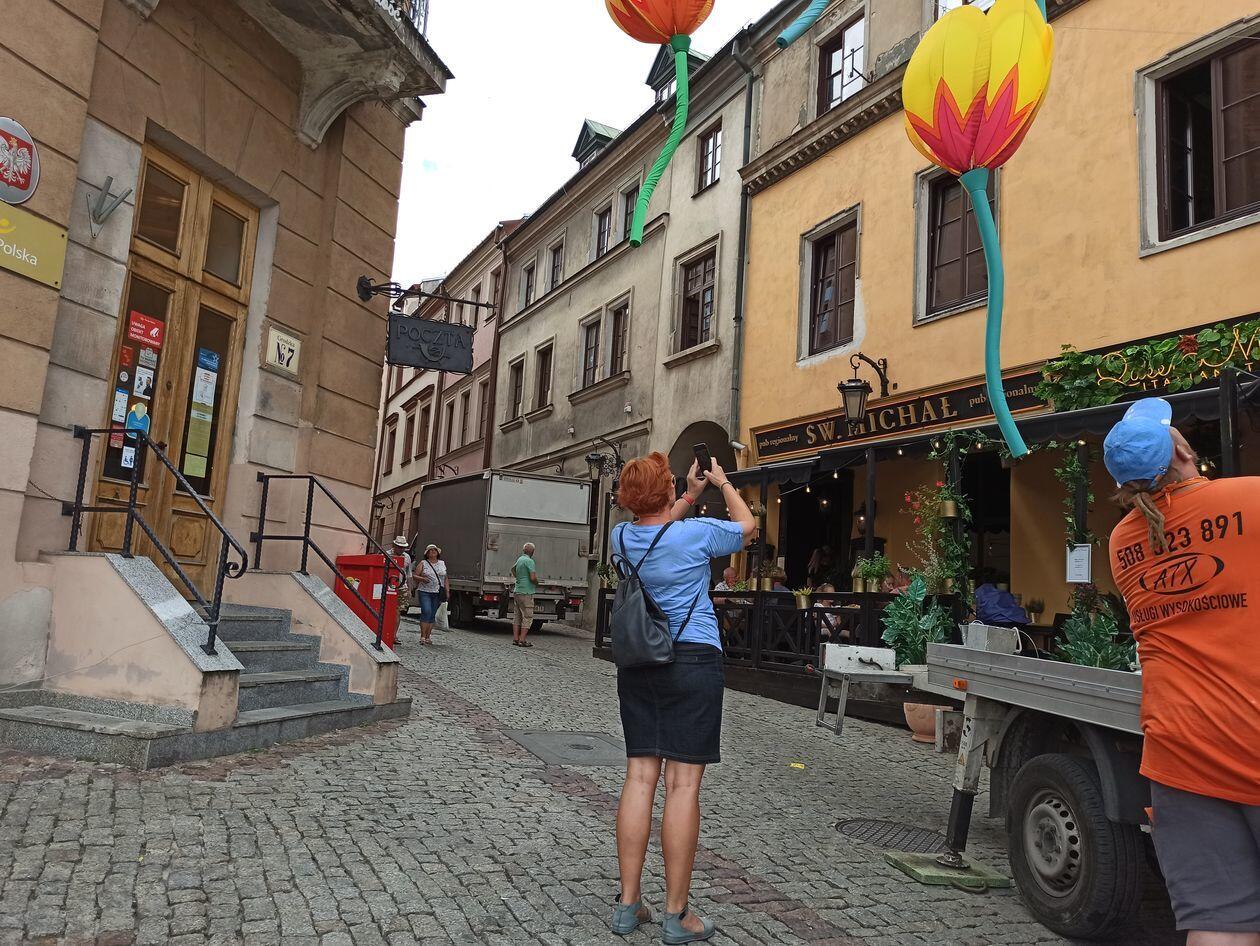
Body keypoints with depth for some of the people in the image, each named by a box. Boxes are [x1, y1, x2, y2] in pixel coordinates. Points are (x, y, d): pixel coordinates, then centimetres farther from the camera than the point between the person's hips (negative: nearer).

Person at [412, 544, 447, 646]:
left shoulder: (442, 564, 16)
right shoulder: (423, 563, 6)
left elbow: (446, 579, 18)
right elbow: (414, 575, 4)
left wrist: (447, 591, 8)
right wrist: (422, 579, -16)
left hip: (437, 593, 3)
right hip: (425, 592, -3)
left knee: (432, 615, 3)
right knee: (426, 612, -15)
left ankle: (428, 637, 9)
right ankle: (422, 637, -11)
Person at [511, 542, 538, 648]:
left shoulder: (520, 559, 12)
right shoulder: (529, 561, -14)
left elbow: (513, 569, 34)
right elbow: (533, 578, -23)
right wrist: (536, 583, -2)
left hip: (517, 591, 8)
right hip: (526, 593, -8)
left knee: (517, 616, 10)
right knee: (527, 617, -3)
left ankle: (515, 639, 11)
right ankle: (522, 640, -6)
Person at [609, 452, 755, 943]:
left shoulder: (622, 537, 4)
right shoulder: (697, 532, -10)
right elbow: (746, 525, 11)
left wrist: (689, 498, 34)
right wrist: (723, 483, 25)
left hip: (637, 663, 5)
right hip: (693, 662, -5)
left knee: (640, 777, 7)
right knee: (683, 785, -1)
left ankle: (628, 904, 13)